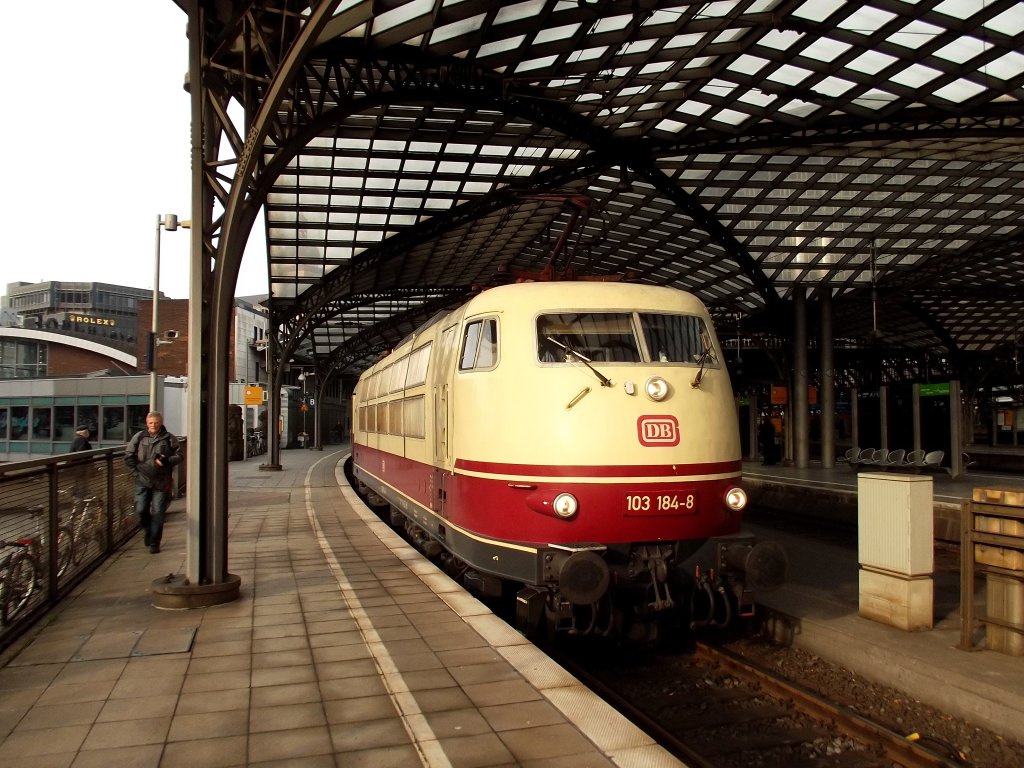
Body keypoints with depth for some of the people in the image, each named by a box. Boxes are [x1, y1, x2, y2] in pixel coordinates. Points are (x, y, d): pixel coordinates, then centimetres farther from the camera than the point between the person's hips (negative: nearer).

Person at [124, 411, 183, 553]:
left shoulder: (169, 439, 2)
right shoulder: (139, 437, 6)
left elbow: (179, 456, 3)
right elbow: (128, 455, 11)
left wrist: (167, 461, -16)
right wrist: (136, 471, 2)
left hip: (162, 482, -1)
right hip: (142, 481, 2)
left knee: (158, 513, -2)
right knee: (141, 510, -2)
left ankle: (154, 543, 6)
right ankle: (147, 531, 28)